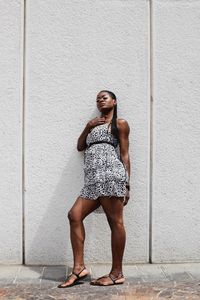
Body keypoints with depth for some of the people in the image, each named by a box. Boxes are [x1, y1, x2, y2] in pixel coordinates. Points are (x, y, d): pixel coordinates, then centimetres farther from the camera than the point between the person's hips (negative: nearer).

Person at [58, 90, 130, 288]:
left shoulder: (119, 124, 11)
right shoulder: (95, 125, 32)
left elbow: (125, 155, 4)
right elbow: (80, 146, 27)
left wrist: (127, 185, -3)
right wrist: (88, 127, 13)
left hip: (110, 174, -7)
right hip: (93, 180, 7)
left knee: (115, 221, -6)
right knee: (74, 215, -5)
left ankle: (117, 273, -1)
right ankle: (79, 268, -3)